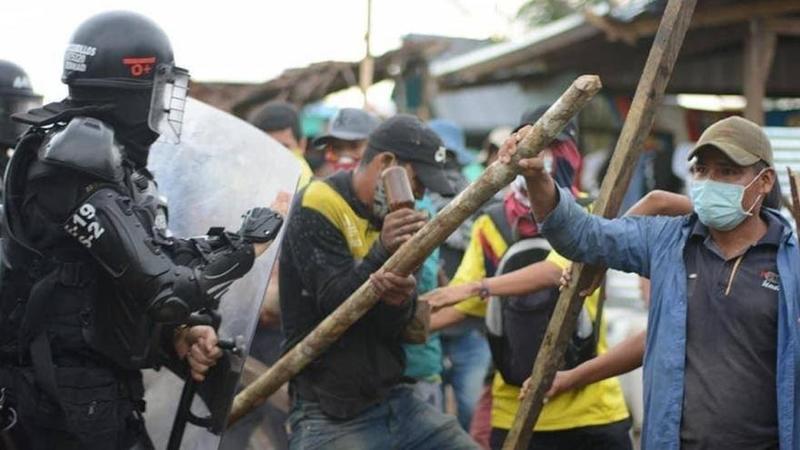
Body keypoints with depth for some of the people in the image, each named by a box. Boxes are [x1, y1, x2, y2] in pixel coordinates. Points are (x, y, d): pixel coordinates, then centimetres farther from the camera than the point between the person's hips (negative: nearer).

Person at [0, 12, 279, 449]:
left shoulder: (116, 162, 13)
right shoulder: (74, 157, -18)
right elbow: (156, 285, -25)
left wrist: (178, 335, 0)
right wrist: (243, 247, -11)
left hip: (101, 386, 9)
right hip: (67, 398, -9)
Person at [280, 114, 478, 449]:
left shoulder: (390, 220, 12)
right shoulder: (316, 208, -8)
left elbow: (394, 328, 1)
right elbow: (333, 303, -17)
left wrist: (399, 300, -22)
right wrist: (383, 251, -29)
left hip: (395, 400, 7)